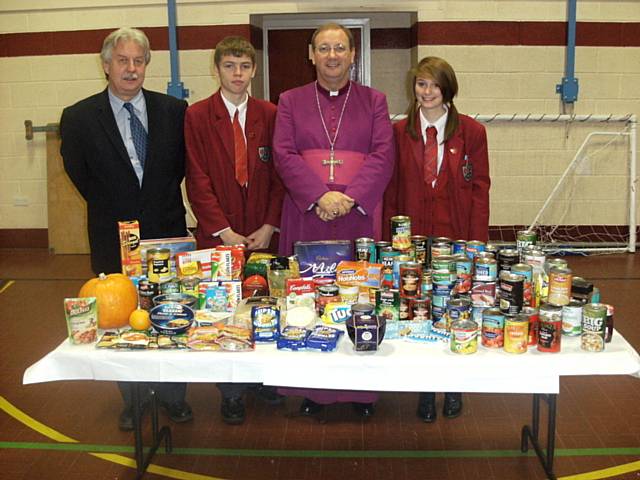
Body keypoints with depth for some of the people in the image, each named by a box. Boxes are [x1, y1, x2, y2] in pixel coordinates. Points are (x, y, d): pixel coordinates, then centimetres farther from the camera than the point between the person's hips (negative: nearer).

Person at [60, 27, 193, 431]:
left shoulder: (174, 110, -2)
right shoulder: (79, 117, -5)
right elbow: (78, 173, 5)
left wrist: (163, 200, 7)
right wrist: (110, 210, 7)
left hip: (167, 233, 1)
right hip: (114, 238, 0)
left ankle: (173, 396, 27)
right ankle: (133, 401, 28)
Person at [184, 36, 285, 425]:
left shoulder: (270, 115, 5)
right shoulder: (197, 116, 0)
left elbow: (280, 174, 4)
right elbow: (198, 180, -4)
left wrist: (269, 227, -5)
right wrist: (224, 231, -10)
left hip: (264, 233, 2)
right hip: (219, 233, -1)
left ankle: (265, 379, 26)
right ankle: (232, 393, 18)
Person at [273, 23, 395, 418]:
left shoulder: (374, 101, 11)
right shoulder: (291, 101, 12)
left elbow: (383, 156, -1)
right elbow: (284, 155, 0)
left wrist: (350, 197, -15)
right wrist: (318, 196, -15)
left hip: (359, 215, 0)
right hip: (306, 215, 1)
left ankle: (363, 388, 14)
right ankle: (313, 388, 15)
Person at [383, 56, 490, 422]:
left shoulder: (472, 132, 1)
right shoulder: (399, 132, 5)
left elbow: (480, 190, 0)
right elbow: (391, 190, 6)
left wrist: (477, 244, -6)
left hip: (456, 238, -1)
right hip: (413, 238, 1)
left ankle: (453, 388, 27)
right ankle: (425, 392, 22)